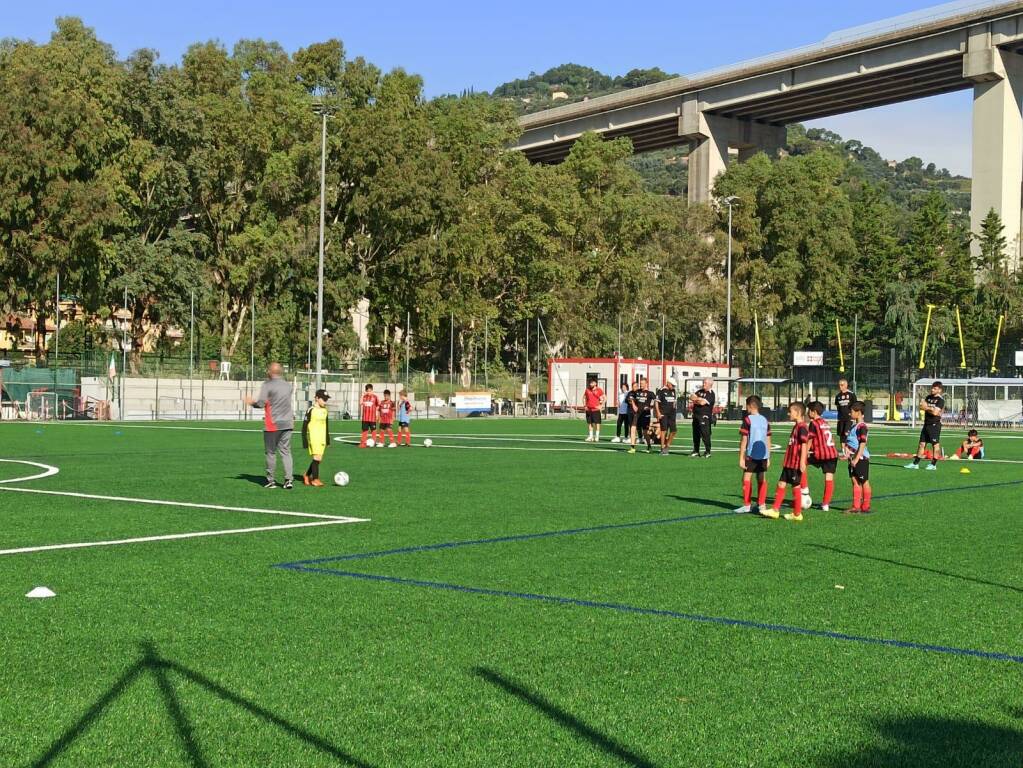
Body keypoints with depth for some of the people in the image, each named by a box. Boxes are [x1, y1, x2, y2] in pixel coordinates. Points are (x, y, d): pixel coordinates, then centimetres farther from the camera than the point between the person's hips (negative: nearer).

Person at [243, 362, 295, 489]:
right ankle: (288, 480, -7)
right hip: (287, 424, 4)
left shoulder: (267, 385, -7)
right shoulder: (288, 386, 11)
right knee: (286, 451, 5)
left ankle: (271, 480, 10)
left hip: (272, 425, -4)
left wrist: (251, 402, 4)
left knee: (271, 452, 6)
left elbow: (261, 403, -12)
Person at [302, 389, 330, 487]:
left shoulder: (324, 411, 11)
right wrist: (304, 441, -9)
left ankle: (307, 475, 23)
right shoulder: (311, 410, -8)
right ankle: (315, 479, -6)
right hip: (313, 438, -6)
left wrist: (328, 440, 20)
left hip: (322, 439, 6)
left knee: (318, 459, 6)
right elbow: (304, 426, -7)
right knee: (317, 457, -14)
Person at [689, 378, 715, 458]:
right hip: (696, 415, 8)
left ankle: (708, 452, -2)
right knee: (696, 434, 12)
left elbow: (702, 402, -18)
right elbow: (691, 397, 8)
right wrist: (698, 400, -9)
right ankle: (696, 451, 21)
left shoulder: (711, 394, -8)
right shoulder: (700, 391, 16)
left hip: (704, 416, -8)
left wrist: (696, 399, 0)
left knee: (705, 434, -10)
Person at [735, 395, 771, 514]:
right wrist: (768, 458, 19)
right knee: (762, 479, 8)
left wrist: (741, 458, -7)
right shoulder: (765, 420, 10)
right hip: (763, 455, 6)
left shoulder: (748, 419, -7)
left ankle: (747, 505, -2)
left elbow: (744, 440, -10)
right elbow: (768, 441, 13)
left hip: (751, 455, -6)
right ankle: (761, 505, 11)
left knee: (747, 478, 0)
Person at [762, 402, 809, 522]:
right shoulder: (796, 426, 15)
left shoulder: (802, 428, -16)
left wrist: (802, 462, -24)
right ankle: (775, 510, 11)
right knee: (781, 484, 8)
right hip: (789, 463, 10)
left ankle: (797, 514, 10)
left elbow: (804, 445, -20)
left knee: (796, 487, 0)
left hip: (796, 464, -10)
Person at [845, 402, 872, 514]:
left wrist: (856, 459, -23)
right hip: (854, 458, 9)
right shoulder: (854, 425, 13)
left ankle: (865, 507, 7)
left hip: (861, 458, -9)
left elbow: (862, 444, -21)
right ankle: (856, 506, 15)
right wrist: (849, 454, 19)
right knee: (855, 482, 10)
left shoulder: (862, 426, -16)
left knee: (864, 482, 0)